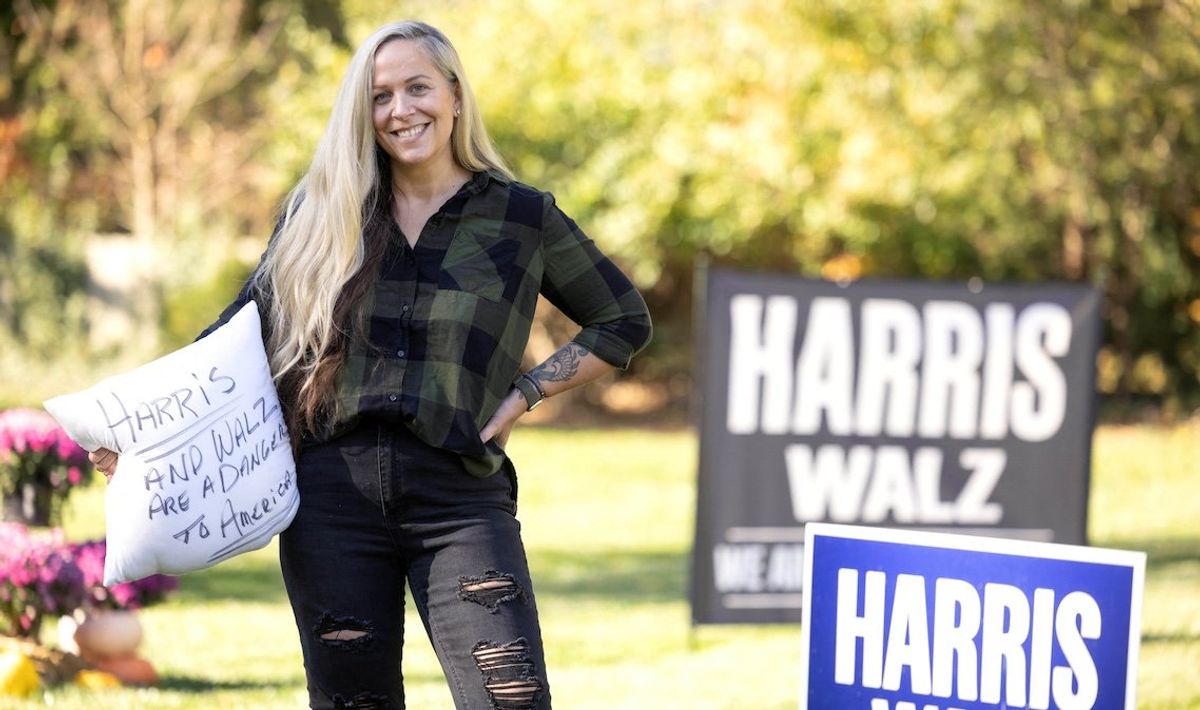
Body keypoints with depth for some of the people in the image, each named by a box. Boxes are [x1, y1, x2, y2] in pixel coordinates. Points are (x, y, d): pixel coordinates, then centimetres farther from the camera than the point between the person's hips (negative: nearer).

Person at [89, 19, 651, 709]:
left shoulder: (522, 216, 7)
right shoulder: (322, 211, 12)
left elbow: (625, 321, 16)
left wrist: (525, 394, 4)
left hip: (460, 497, -2)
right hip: (334, 491, 2)